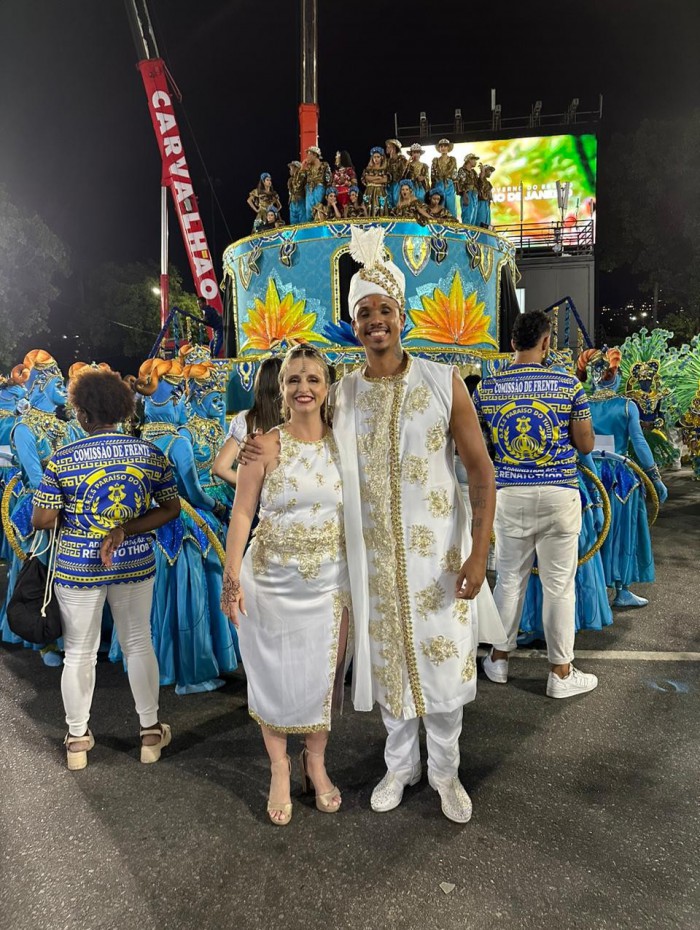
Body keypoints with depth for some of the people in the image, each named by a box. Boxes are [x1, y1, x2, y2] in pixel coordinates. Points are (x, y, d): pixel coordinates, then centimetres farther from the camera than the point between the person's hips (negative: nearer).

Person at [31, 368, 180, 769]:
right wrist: (126, 529, -9)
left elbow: (42, 519, -11)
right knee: (139, 644, 17)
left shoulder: (62, 460, -13)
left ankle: (77, 738, 32)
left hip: (78, 568, -2)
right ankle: (151, 731, 30)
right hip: (135, 565, 2)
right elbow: (172, 509, -4)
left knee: (79, 653, 15)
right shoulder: (150, 453, -6)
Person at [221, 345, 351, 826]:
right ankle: (279, 769, 32)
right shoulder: (266, 445, -6)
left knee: (324, 674, 13)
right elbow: (242, 512, -6)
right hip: (271, 578, -2)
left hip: (330, 580, 2)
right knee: (275, 674, 10)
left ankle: (316, 762, 37)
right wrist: (233, 576, -11)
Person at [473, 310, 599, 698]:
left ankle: (498, 658, 29)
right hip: (558, 495, -2)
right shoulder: (567, 384, -7)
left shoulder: (487, 387, -2)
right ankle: (561, 672, 20)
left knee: (509, 578, 16)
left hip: (509, 495, 2)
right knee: (559, 585, 8)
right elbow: (586, 445, -1)